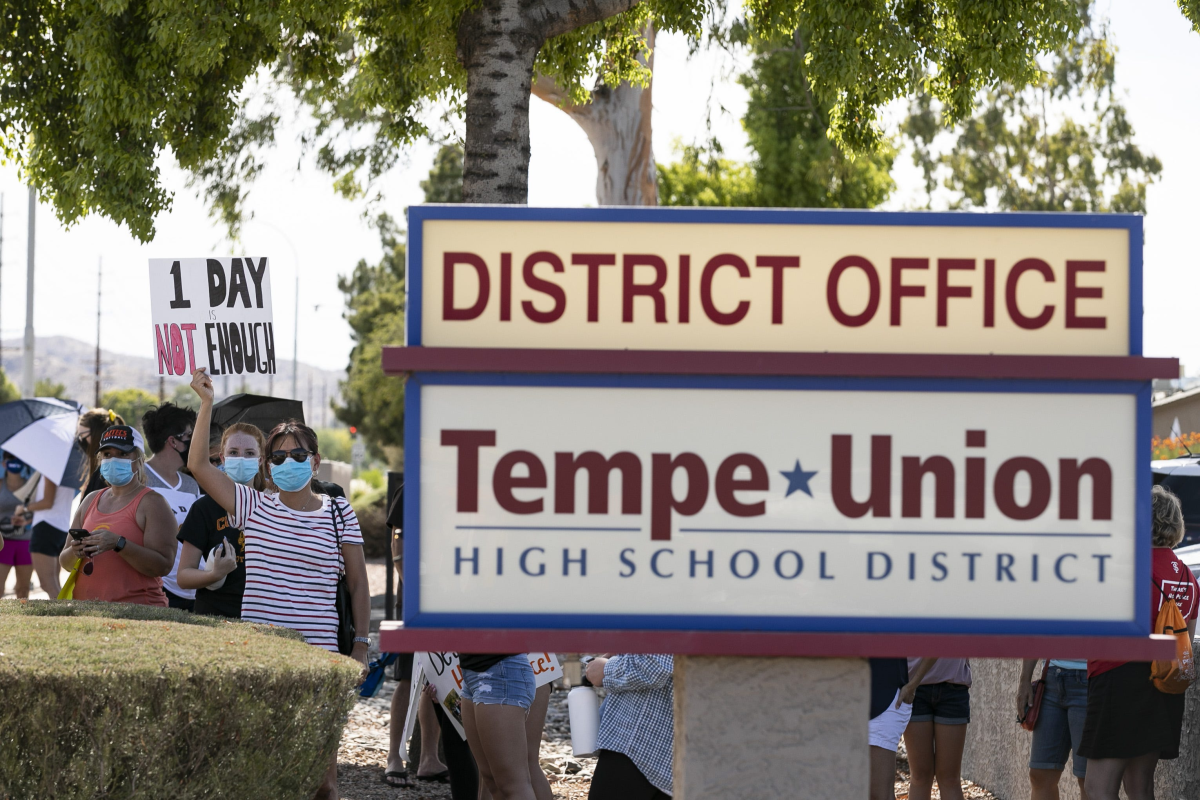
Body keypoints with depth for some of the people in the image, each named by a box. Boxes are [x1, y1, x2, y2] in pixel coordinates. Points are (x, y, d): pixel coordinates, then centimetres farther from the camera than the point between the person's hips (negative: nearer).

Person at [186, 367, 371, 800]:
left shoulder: (338, 513, 5)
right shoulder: (253, 506, 6)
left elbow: (357, 583, 8)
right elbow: (198, 464, -2)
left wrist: (361, 645, 2)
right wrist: (207, 402, -5)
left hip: (317, 651, -1)